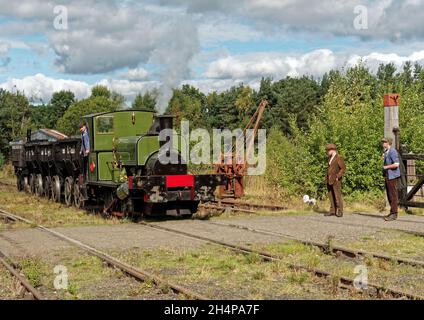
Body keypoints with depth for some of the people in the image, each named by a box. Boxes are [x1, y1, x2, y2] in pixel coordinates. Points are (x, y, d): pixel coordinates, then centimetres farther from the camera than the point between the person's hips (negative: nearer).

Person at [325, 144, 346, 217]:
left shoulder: (339, 158, -10)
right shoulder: (330, 158, 15)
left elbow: (343, 169, -13)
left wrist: (337, 177, -17)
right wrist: (327, 177, 13)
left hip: (336, 180, -8)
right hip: (329, 180, 8)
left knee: (337, 195, -9)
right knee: (331, 195, 6)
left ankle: (340, 212, -6)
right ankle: (333, 211, 9)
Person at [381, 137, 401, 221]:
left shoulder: (392, 151, -15)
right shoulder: (386, 152, 14)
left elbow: (396, 164, -23)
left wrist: (386, 167, -12)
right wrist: (384, 158, 9)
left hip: (393, 176, -10)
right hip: (387, 176, 10)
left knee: (393, 195, -6)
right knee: (389, 195, 11)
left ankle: (394, 214, -3)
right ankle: (392, 213, 17)